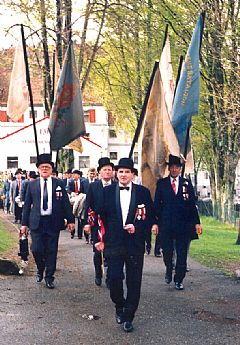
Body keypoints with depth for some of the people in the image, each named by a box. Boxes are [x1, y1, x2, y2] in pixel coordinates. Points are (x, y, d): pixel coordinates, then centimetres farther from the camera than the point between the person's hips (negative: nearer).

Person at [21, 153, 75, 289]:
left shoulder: (59, 184, 4)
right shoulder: (32, 184, 6)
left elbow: (66, 203, 5)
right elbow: (27, 205, 8)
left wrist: (70, 220, 1)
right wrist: (24, 223, 5)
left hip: (53, 222, 0)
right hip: (37, 222, 0)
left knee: (51, 251, 4)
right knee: (37, 249, -5)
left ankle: (49, 277, 17)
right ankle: (40, 270, 24)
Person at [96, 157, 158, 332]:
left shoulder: (143, 192, 2)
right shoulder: (107, 192, 5)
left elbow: (150, 216, 3)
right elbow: (101, 216, 9)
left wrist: (137, 227, -12)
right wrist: (100, 238, 6)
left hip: (135, 244, 0)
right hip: (113, 244, 0)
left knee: (134, 282, 3)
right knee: (114, 278, -3)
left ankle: (128, 317, 14)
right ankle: (119, 306, 25)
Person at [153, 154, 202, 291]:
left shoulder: (187, 183, 8)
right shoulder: (161, 183, 5)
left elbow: (192, 204, 7)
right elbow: (157, 204, 4)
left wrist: (197, 222, 1)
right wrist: (155, 222, -4)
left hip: (184, 224, 1)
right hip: (166, 224, 0)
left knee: (182, 254, 2)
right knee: (167, 251, 3)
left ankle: (179, 280, 12)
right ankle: (169, 270, 32)